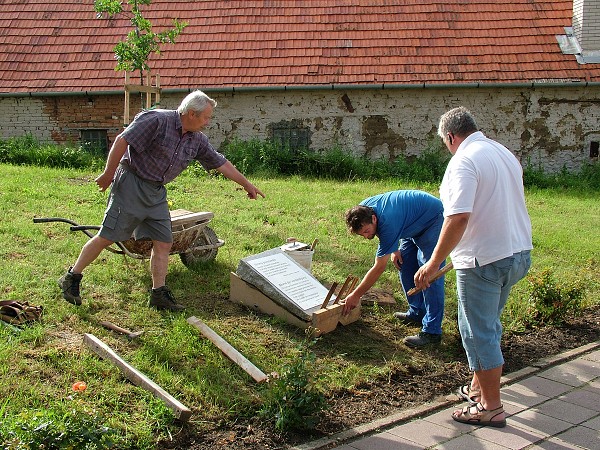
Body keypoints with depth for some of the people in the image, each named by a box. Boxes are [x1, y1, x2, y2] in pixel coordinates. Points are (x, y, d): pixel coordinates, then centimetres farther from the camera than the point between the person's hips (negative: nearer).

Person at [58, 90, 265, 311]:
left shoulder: (197, 140, 6)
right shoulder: (157, 120, -17)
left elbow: (221, 163, 15)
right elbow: (122, 141, -18)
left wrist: (246, 184, 19)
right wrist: (108, 174, -16)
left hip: (156, 193, 7)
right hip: (131, 185, -7)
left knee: (163, 243, 2)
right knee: (107, 237, -3)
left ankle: (159, 294, 10)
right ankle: (71, 278, 11)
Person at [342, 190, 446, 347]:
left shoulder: (387, 223, -38)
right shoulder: (362, 210, -15)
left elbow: (379, 268, -30)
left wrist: (356, 295, -23)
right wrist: (393, 249, -2)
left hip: (433, 219, -9)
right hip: (415, 223, 9)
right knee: (405, 266, 8)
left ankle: (432, 331, -18)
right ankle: (417, 312, 19)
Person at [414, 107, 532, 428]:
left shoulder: (464, 162, -17)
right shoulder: (505, 154, 11)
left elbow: (458, 218, -27)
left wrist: (433, 264, -23)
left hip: (484, 260, -9)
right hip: (518, 254, 9)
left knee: (479, 332, 2)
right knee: (488, 326, 22)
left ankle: (491, 407, 10)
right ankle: (480, 386, 35)